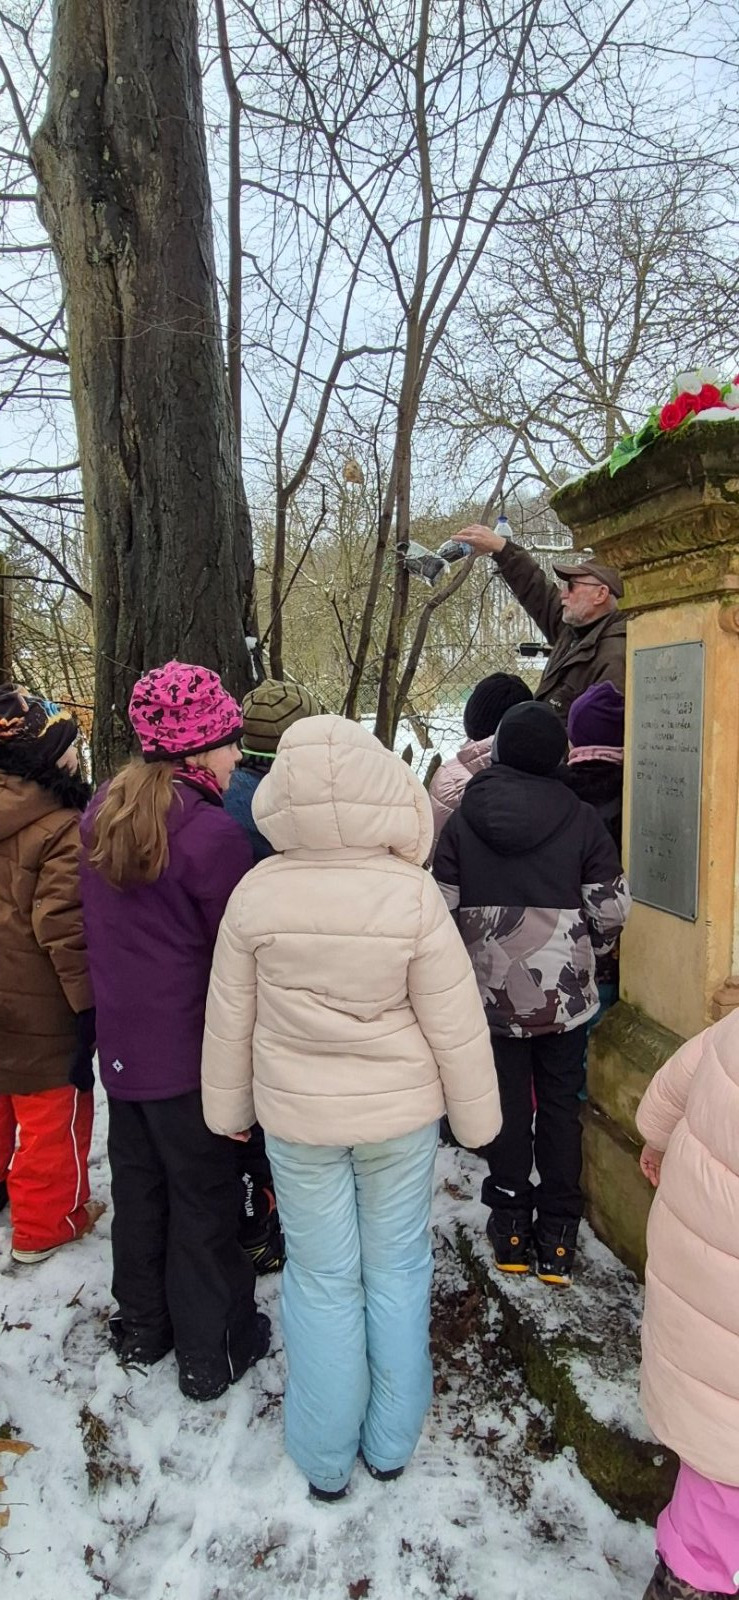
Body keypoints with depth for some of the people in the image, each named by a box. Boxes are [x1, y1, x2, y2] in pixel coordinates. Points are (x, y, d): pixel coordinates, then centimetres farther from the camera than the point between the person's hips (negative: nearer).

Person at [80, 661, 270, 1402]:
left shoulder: (102, 812, 0)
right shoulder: (211, 832, -23)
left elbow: (103, 925, 9)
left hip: (121, 1040, 7)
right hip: (191, 1046, -7)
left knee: (137, 1182, 21)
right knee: (203, 1196, 10)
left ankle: (141, 1325, 39)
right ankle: (210, 1352, 26)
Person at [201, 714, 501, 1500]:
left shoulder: (258, 892, -17)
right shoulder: (414, 894, -20)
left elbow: (229, 1017, -5)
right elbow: (456, 1023, -12)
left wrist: (229, 1106, 11)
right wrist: (476, 1115, 5)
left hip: (298, 1115, 1)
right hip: (399, 1111, 0)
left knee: (321, 1280, 17)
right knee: (397, 1269, 20)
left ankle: (325, 1459, 35)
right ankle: (390, 1442, 38)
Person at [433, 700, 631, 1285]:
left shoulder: (462, 822, -4)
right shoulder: (581, 820, -8)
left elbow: (443, 906, -3)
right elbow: (611, 908, -8)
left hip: (494, 989, 1)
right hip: (563, 990, -1)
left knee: (507, 1100, 14)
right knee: (560, 1101, 12)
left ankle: (511, 1221, 23)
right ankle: (558, 1231, 20)